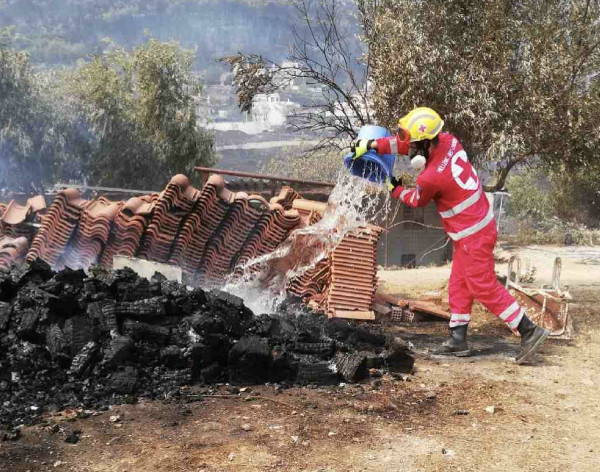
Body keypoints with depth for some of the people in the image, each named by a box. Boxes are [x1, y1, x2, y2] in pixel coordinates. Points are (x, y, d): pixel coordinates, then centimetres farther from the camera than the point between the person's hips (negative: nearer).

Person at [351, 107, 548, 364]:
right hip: (482, 224, 9)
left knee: (485, 287, -2)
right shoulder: (448, 141, -4)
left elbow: (416, 200, 0)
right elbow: (407, 143, 10)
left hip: (473, 236, -9)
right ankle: (458, 340, 20)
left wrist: (395, 189, 18)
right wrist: (372, 144, 8)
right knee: (459, 285, 14)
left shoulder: (430, 178, -25)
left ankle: (529, 331, 3)